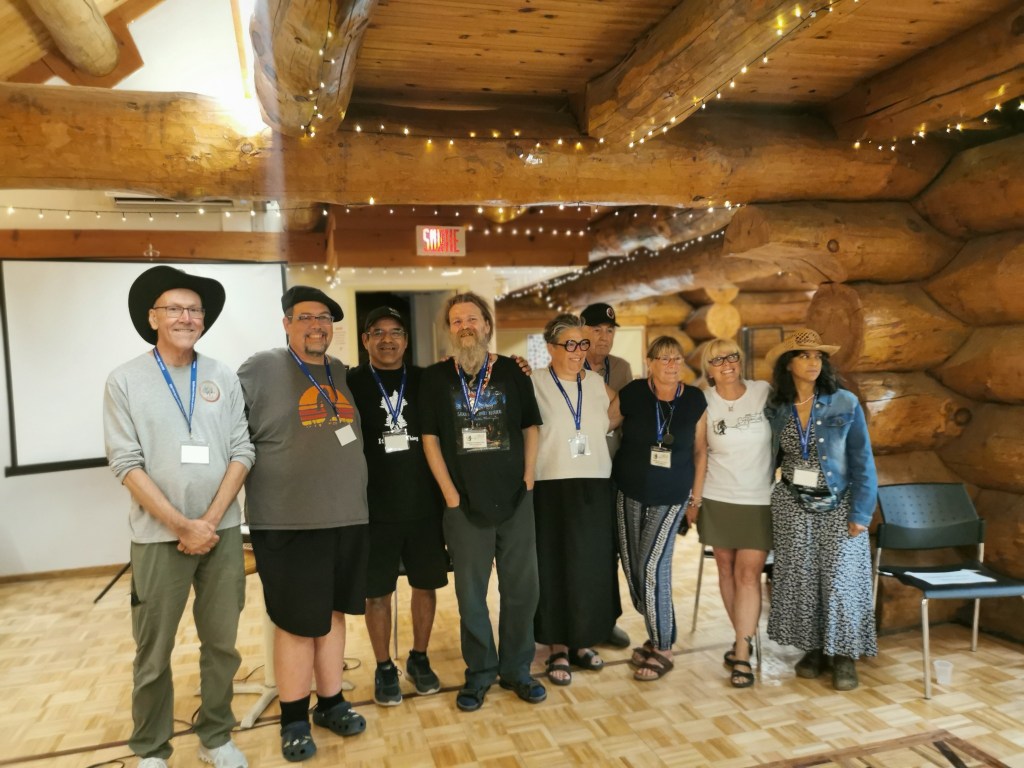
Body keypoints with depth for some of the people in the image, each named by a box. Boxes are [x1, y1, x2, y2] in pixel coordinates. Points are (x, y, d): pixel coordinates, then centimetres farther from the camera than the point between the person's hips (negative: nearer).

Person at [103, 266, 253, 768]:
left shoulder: (223, 378, 4)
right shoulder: (125, 381, -3)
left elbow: (242, 452, 1)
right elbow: (126, 464, -8)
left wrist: (211, 520, -9)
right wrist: (182, 525, -12)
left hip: (223, 531, 2)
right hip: (159, 536, -2)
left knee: (221, 643, 12)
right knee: (154, 652, 9)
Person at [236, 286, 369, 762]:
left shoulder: (342, 373, 12)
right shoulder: (260, 369, -6)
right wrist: (258, 475, -10)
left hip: (346, 517, 5)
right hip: (287, 523, -5)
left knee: (332, 614, 15)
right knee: (296, 623, 6)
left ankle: (331, 702, 31)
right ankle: (294, 719, 23)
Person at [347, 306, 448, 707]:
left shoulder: (426, 381, 4)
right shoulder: (351, 383, -1)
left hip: (425, 505, 2)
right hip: (374, 509, -2)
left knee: (426, 584, 11)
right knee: (377, 592, 7)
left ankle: (419, 658, 30)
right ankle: (384, 668, 25)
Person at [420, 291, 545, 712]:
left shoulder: (512, 372, 2)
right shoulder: (436, 377, 0)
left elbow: (530, 428, 8)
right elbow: (430, 437, 0)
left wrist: (528, 478, -1)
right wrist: (449, 492, -5)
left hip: (516, 500, 1)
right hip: (465, 504, -1)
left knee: (522, 588, 9)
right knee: (470, 593, 9)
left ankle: (516, 669, 27)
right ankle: (480, 672, 27)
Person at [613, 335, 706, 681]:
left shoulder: (695, 399, -2)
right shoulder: (632, 394, -6)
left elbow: (700, 449, 5)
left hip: (671, 496, -1)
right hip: (630, 493, 2)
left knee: (653, 566, -10)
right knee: (632, 566, 6)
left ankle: (663, 650, 6)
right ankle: (658, 634, 27)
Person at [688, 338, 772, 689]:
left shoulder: (765, 393, -4)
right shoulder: (704, 403, -3)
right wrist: (693, 501, 0)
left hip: (759, 500, -1)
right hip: (718, 499, 1)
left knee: (748, 574, -4)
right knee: (727, 570, 10)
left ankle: (742, 654, 4)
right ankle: (744, 639, 27)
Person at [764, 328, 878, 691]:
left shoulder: (845, 403, -8)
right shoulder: (775, 408, -1)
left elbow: (862, 461, -7)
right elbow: (768, 457, 10)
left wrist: (860, 512, -11)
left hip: (837, 503, -2)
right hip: (792, 504, 2)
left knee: (840, 579, -1)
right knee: (799, 578, 6)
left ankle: (844, 656, 14)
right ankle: (813, 648, 22)